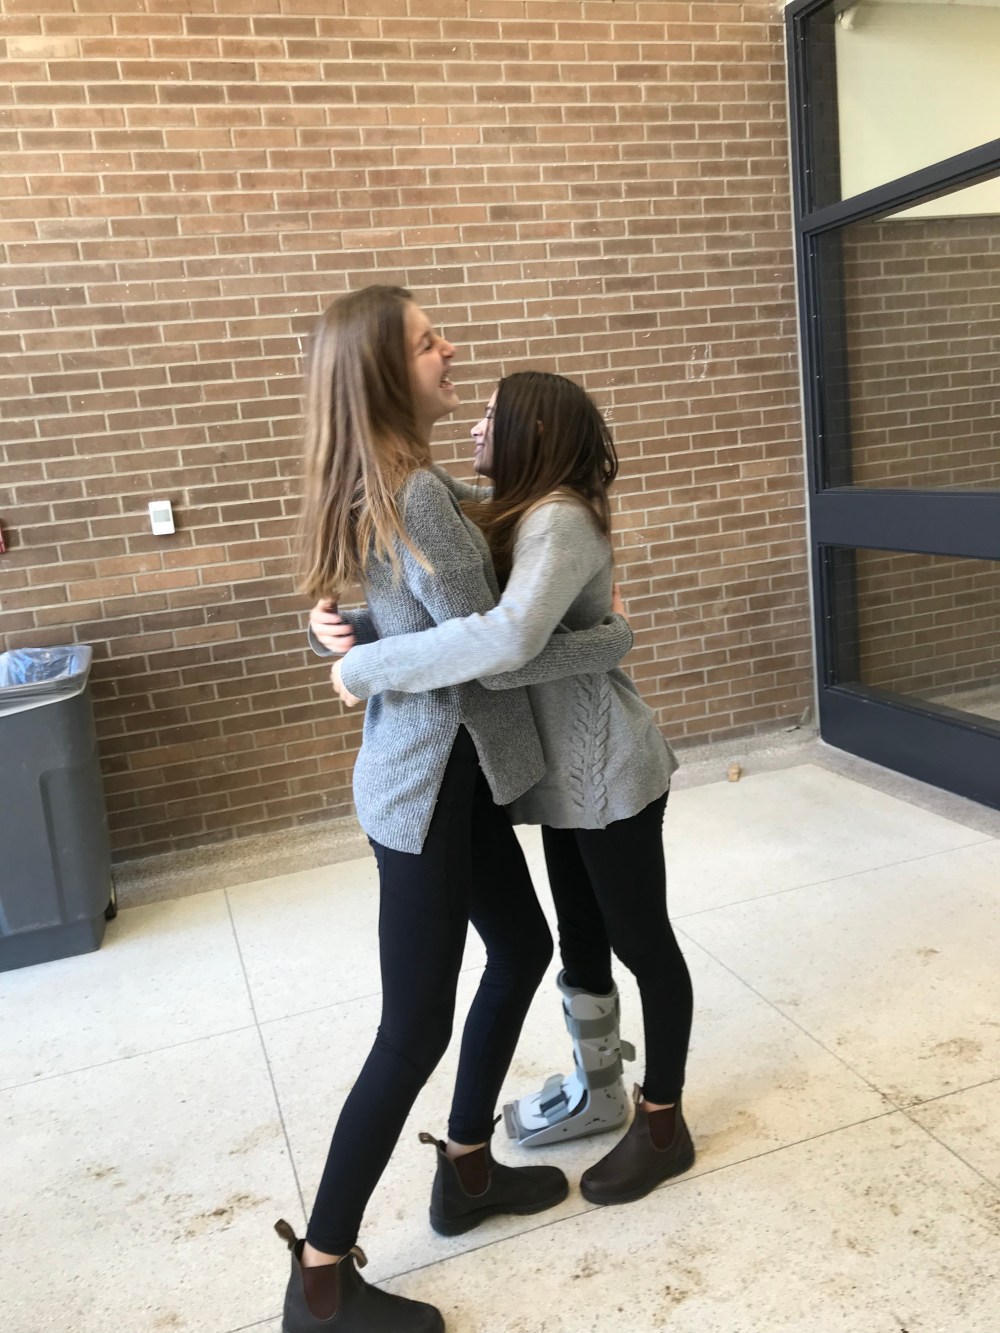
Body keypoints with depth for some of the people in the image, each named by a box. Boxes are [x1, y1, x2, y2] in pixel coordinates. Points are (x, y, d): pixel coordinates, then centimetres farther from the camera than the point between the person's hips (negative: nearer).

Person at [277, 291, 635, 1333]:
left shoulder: (376, 486, 9)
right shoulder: (414, 493, -21)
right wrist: (617, 636, -9)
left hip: (448, 769, 10)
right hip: (426, 784, -10)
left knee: (522, 949, 20)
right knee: (415, 1027, -1)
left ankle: (466, 1171, 37)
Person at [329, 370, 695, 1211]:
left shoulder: (559, 522, -23)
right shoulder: (510, 515, 8)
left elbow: (508, 640, -41)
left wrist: (368, 667, -33)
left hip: (608, 770, -9)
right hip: (568, 771, 9)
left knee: (641, 942, 8)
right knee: (582, 941, 20)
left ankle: (663, 1124, 27)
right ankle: (598, 1094, 40)